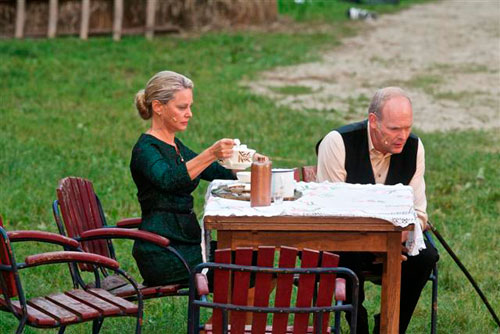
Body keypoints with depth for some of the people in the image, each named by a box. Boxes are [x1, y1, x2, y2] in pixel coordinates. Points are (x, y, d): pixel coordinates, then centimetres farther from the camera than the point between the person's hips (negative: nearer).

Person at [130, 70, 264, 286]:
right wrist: (211, 154, -41)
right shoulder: (146, 149, -10)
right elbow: (168, 179, -31)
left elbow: (219, 173, 23)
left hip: (186, 242, 9)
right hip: (162, 254, -9)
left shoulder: (175, 147, 18)